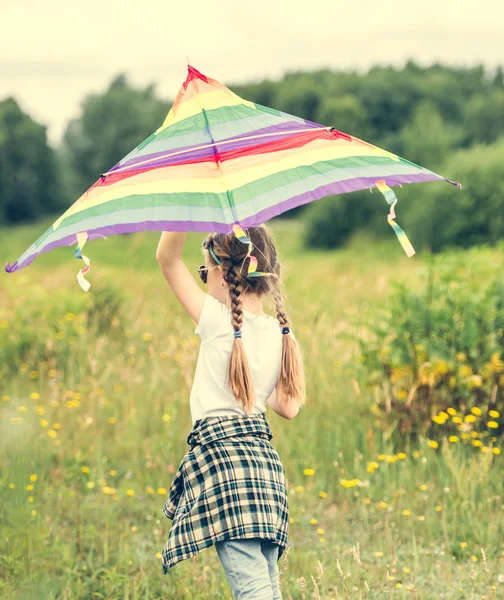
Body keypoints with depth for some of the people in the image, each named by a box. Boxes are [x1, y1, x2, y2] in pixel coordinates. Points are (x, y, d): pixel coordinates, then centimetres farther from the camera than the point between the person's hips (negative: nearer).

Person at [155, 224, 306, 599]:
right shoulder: (281, 334, 8)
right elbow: (289, 408, 13)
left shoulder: (218, 322, -7)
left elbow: (168, 259, -4)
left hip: (220, 452, -6)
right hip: (265, 460, 7)